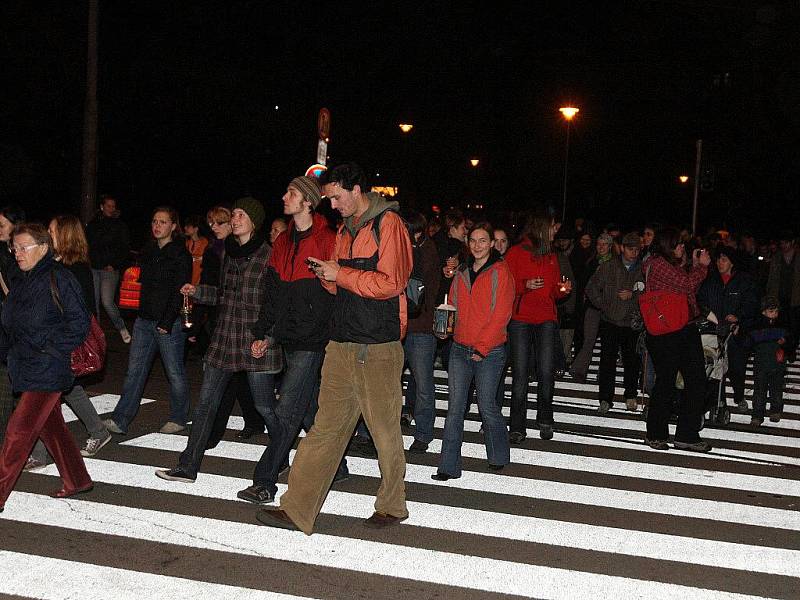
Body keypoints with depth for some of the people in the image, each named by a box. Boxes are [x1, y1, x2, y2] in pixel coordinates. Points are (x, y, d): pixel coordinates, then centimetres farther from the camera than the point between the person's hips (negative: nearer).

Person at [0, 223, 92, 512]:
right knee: (51, 426, 16)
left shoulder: (59, 278, -13)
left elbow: (79, 322, -13)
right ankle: (78, 480, 29)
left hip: (47, 371, -8)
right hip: (25, 369, 8)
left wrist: (50, 350, -17)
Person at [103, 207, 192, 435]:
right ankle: (120, 420, 5)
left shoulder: (181, 254, -8)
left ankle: (178, 418, 18)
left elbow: (179, 291, -13)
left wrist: (167, 322, -19)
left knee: (175, 372, 4)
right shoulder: (148, 251, 14)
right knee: (135, 371, 4)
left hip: (170, 323, -7)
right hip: (145, 320, 7)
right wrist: (142, 315, 15)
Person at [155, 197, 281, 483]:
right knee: (206, 402, 7)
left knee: (265, 406, 3)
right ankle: (188, 467, 13)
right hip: (224, 338, 7)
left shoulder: (268, 255, -10)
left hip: (256, 342, -7)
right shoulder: (230, 252, 12)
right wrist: (198, 291, 8)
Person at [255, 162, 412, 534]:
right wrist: (328, 276, 2)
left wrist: (341, 274, -11)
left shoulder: (388, 224, -7)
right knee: (325, 427, 5)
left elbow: (390, 283, -16)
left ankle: (391, 506, 21)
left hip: (378, 347, -7)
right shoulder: (344, 229, 18)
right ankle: (297, 510, 6)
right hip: (342, 344, 7)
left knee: (385, 431, 4)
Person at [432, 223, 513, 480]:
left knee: (486, 405, 2)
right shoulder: (461, 273, 14)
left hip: (489, 351, -5)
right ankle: (449, 466, 0)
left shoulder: (500, 271, -4)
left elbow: (501, 313, -9)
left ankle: (498, 456, 25)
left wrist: (482, 347, -12)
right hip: (460, 349, 5)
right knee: (455, 407, -1)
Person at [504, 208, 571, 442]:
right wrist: (525, 285, -16)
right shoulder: (516, 253, 2)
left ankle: (545, 420, 12)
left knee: (546, 372, -5)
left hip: (546, 320, 4)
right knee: (520, 375, -5)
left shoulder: (552, 256, 19)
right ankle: (517, 428, 1)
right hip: (520, 320, -4)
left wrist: (564, 289, 2)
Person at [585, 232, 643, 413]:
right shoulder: (608, 267, 3)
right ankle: (605, 399, 4)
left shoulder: (642, 270, 3)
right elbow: (591, 288, 6)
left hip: (632, 323, 1)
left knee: (632, 361, 6)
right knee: (608, 360, -2)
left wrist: (633, 295, -11)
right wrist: (603, 305, 0)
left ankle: (631, 396, 22)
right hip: (610, 322, 0)